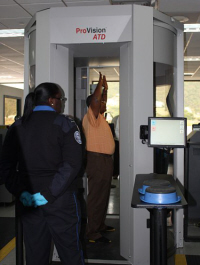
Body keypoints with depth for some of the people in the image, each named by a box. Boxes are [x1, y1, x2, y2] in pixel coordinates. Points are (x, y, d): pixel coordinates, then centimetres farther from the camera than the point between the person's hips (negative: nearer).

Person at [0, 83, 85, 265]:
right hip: (61, 201, -4)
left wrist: (20, 192, -5)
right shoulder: (65, 124, -7)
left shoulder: (17, 126, 6)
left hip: (29, 201, 4)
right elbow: (72, 164, -17)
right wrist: (49, 194, -16)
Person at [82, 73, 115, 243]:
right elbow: (95, 101, -29)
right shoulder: (91, 116, -12)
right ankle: (93, 233, -3)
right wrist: (100, 84, -19)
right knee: (96, 197, -8)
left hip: (106, 160, 10)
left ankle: (100, 225, 29)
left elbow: (102, 103, 34)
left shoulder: (100, 116, 15)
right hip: (97, 160, -10)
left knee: (104, 195, 17)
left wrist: (105, 88, 32)